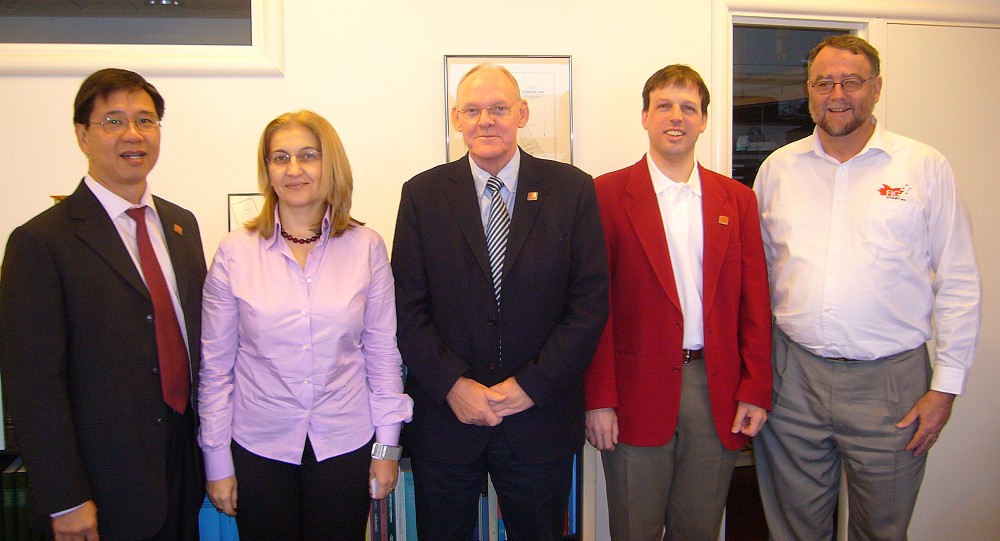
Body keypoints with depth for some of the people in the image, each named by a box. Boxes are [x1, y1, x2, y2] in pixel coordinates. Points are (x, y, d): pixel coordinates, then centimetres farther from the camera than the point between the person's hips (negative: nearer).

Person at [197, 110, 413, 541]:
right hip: (259, 448, 0)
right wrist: (217, 460, 1)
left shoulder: (366, 247, -4)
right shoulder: (235, 252, -5)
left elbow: (382, 351, 1)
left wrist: (387, 445, 1)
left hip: (345, 445, 1)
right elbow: (215, 365, -1)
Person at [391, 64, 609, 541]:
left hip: (540, 418, 0)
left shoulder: (572, 189, -2)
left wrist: (532, 385, -11)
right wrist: (452, 384, -12)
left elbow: (591, 301, -5)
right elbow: (408, 306, -2)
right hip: (444, 418, 1)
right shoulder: (422, 194, 0)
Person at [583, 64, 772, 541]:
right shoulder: (609, 194, -2)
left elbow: (754, 302, 7)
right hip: (638, 390, -3)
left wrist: (756, 391, 1)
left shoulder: (737, 198, 9)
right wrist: (599, 398, -9)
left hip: (718, 390, 3)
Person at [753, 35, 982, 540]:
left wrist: (945, 385, -3)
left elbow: (959, 285, 1)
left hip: (890, 380, -1)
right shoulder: (778, 167, 6)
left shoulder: (925, 167, 0)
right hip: (792, 374, 2)